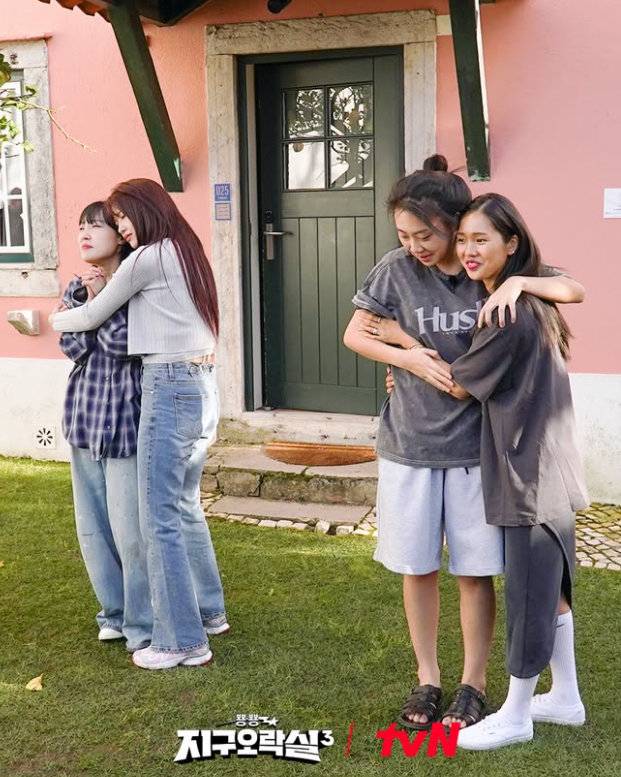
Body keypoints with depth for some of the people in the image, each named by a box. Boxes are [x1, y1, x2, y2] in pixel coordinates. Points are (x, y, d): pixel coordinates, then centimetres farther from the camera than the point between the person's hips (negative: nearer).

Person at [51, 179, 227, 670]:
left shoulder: (147, 258, -10)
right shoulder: (187, 253, 16)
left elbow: (92, 318, -2)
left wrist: (52, 320, 17)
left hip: (170, 387, -9)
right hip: (202, 384, 9)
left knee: (160, 516, -2)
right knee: (186, 506, 20)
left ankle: (183, 642, 5)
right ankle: (209, 612, 31)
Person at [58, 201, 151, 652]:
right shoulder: (77, 291, 12)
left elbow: (122, 342, -19)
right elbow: (73, 346, -1)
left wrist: (102, 298, -7)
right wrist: (88, 299, -8)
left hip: (127, 417, -7)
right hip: (85, 416, 7)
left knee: (130, 528, -5)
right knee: (92, 525, 12)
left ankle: (144, 627, 8)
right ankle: (116, 612, 28)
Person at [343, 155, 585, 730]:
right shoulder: (396, 270, -5)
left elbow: (575, 290, -3)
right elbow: (354, 336, 4)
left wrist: (519, 283, -21)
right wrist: (409, 358, -12)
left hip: (475, 445, -1)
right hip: (410, 445, 1)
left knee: (476, 570, 6)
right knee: (418, 568, 10)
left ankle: (473, 686, 24)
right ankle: (427, 679, 28)